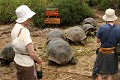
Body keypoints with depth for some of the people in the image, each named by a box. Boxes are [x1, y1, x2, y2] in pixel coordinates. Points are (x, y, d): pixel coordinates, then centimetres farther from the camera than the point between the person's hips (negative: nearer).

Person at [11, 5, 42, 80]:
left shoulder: (15, 28, 1)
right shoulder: (24, 30, -25)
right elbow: (31, 53, -27)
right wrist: (39, 60, -7)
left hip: (17, 61, 8)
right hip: (26, 64, -8)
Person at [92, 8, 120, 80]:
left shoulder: (102, 27, -21)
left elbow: (98, 41, -11)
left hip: (103, 53, -1)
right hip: (113, 53, 2)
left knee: (100, 72, 16)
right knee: (110, 73, 19)